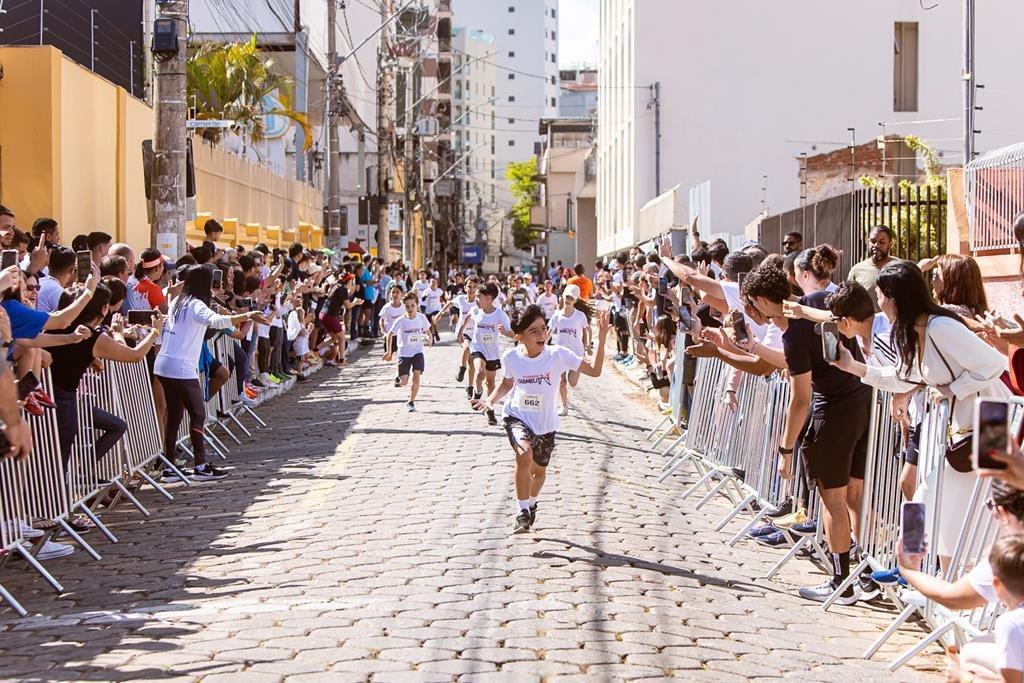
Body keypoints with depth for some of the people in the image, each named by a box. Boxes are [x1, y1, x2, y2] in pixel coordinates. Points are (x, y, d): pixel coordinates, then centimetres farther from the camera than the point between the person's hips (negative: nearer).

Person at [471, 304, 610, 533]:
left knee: (539, 470, 19)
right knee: (524, 454, -32)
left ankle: (531, 504, 54)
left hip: (545, 424, 1)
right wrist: (490, 401, -9)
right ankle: (523, 511, -16)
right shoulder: (511, 357, -13)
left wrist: (601, 339, -33)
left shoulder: (558, 355, -19)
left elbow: (594, 370, -22)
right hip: (517, 417, -1)